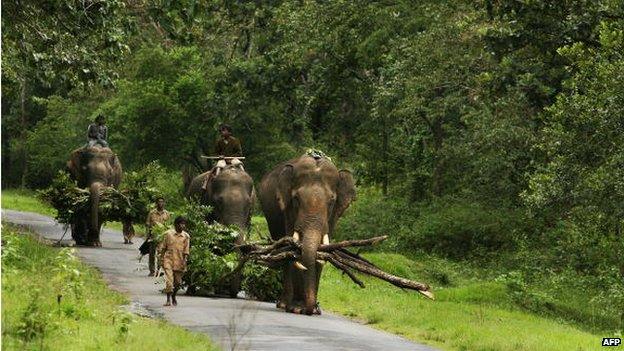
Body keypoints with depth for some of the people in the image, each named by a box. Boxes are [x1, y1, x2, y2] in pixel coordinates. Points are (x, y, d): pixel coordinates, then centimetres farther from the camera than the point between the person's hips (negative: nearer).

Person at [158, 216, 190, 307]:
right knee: (169, 280, -14)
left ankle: (173, 297, 34)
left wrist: (184, 262, -7)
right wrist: (162, 258, 0)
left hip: (179, 262, 2)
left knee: (178, 282, 10)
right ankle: (168, 299, -12)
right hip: (169, 259, -2)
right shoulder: (168, 234, 0)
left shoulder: (186, 236, 4)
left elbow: (186, 251, 3)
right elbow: (162, 247, 5)